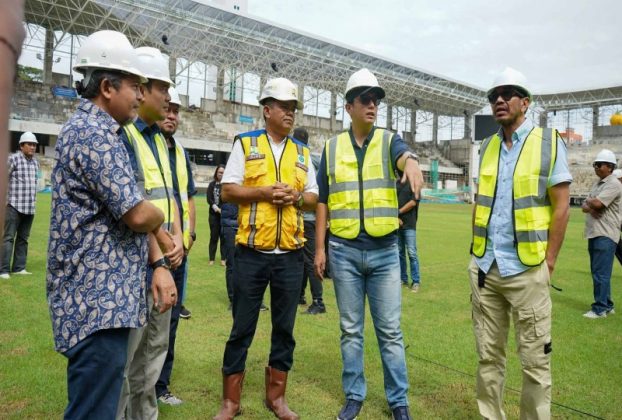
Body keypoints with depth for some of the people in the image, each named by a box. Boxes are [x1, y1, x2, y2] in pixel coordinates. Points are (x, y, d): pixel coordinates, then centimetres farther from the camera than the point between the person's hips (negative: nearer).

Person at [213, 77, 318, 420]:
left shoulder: (302, 153, 12)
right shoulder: (245, 143, 3)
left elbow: (314, 198, 11)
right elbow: (228, 191, -2)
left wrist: (297, 197, -10)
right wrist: (263, 192, -16)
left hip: (290, 254, 3)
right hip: (251, 252, -3)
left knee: (284, 328, 11)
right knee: (242, 328, 6)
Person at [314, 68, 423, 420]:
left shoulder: (389, 140, 3)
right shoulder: (332, 148, 7)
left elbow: (404, 155, -22)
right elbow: (323, 201, 8)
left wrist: (412, 163, -47)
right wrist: (320, 247, 3)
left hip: (384, 250, -1)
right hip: (344, 251, 1)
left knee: (390, 330, 7)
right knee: (351, 330, 11)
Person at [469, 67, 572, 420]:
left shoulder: (549, 142, -1)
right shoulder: (487, 147, 11)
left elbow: (561, 205, -4)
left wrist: (548, 262, -8)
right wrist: (477, 253, 7)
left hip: (527, 269, -4)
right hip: (485, 268, 4)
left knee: (535, 358, 4)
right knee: (488, 354, 12)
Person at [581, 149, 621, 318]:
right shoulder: (597, 184, 18)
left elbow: (597, 203, -22)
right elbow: (584, 207, 13)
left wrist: (589, 201, 1)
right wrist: (590, 208, -9)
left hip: (605, 235, -9)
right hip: (594, 234, 9)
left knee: (601, 273, -7)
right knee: (598, 272, 13)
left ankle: (600, 309, -2)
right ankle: (607, 305, 23)